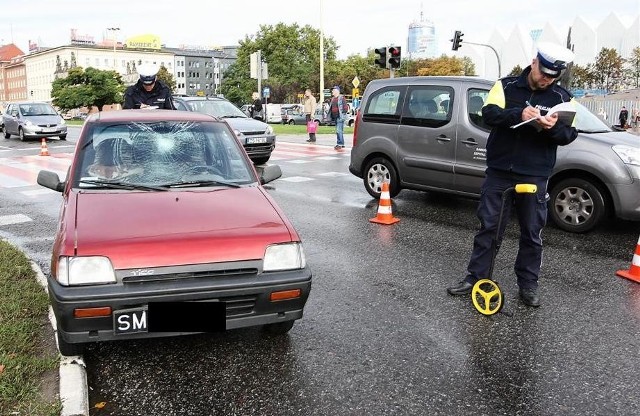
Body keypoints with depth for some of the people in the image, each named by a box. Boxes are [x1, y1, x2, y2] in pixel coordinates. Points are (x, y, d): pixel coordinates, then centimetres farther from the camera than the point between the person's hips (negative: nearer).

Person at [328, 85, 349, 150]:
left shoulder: (341, 98, -8)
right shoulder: (333, 98, 15)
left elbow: (346, 107, -11)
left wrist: (344, 112, -13)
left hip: (340, 117, -9)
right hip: (335, 117, 9)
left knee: (339, 130, -13)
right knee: (338, 131, 12)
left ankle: (339, 144, -12)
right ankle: (342, 144, 20)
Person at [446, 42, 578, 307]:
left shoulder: (562, 98, 4)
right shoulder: (506, 86, 2)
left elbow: (570, 135, 0)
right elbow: (489, 113, -12)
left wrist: (554, 127, -23)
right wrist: (519, 114, -30)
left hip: (534, 176, 1)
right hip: (498, 172, 0)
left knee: (532, 233, 7)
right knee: (488, 227, 6)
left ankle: (528, 285, 20)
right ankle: (475, 277, 15)